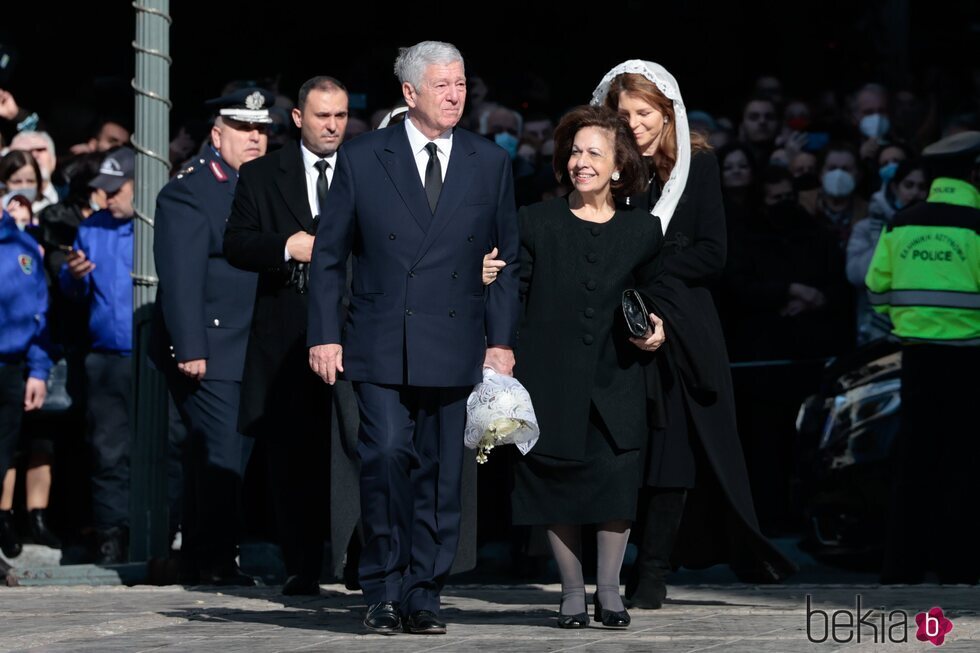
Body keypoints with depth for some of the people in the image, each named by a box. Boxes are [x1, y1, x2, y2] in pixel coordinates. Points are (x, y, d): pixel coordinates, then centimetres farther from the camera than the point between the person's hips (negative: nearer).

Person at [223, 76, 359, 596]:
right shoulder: (261, 176, 11)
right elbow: (235, 244, 4)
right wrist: (288, 247, -12)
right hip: (287, 335, 1)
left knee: (353, 445, -16)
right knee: (292, 455, 4)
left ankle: (357, 554, -18)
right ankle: (302, 568, 12)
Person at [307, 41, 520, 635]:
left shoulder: (490, 163, 8)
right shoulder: (363, 159, 4)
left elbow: (507, 258, 11)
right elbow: (330, 254, 7)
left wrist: (502, 340, 4)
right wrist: (326, 335, 0)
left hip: (455, 348, 2)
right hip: (381, 347, -2)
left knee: (441, 476, 2)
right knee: (387, 457, -14)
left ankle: (424, 596, 11)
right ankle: (385, 593, -3)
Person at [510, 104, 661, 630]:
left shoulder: (642, 231, 8)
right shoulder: (535, 223, 3)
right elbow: (513, 295, 3)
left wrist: (654, 330, 1)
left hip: (615, 383, 1)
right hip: (552, 382, -1)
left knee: (617, 478, -8)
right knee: (558, 483, 0)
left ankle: (609, 590, 6)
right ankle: (572, 592, 13)